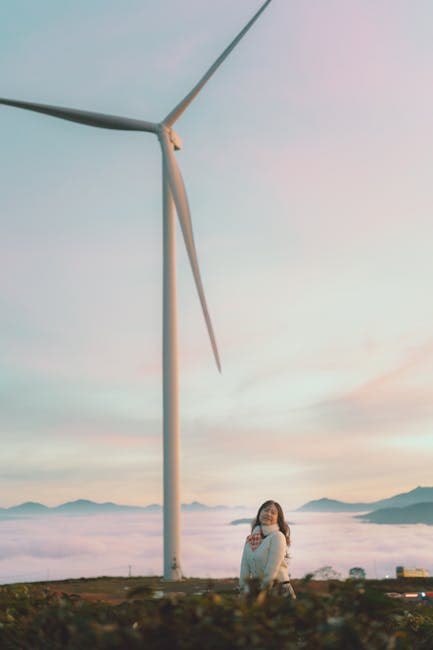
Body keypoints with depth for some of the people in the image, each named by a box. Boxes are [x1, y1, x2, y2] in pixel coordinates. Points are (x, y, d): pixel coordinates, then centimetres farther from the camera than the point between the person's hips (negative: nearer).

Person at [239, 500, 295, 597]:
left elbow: (272, 568, -16)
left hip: (279, 590, -5)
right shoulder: (250, 539, 6)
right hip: (260, 587, 6)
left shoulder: (277, 536, -12)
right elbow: (245, 566, 5)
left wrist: (263, 589, -14)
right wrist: (244, 589, -1)